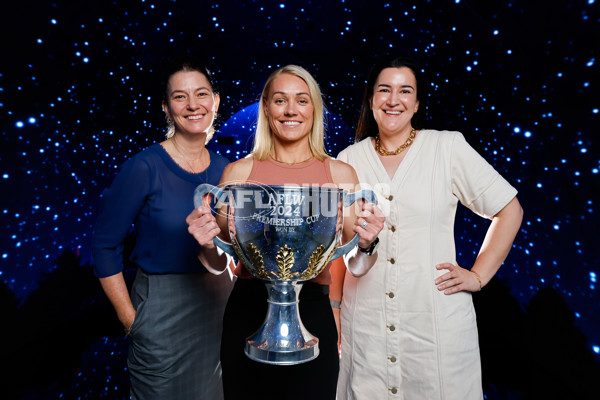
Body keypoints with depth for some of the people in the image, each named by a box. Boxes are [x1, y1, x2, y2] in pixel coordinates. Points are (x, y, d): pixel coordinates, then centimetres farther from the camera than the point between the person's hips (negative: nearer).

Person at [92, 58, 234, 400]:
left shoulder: (224, 169, 1)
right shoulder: (144, 168, -14)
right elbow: (106, 247, -8)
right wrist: (131, 320, -8)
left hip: (219, 305, 5)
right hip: (163, 314, -4)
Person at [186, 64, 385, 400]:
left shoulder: (340, 174, 0)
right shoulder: (238, 173, -1)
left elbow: (356, 268, 3)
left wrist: (367, 244, -17)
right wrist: (208, 242, -14)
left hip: (312, 313, 0)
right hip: (248, 312, 1)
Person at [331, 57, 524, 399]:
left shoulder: (448, 147, -1)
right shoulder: (349, 160, 4)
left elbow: (510, 210, 5)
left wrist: (478, 275, -1)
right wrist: (331, 314, 6)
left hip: (436, 323, -1)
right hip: (364, 324, 2)